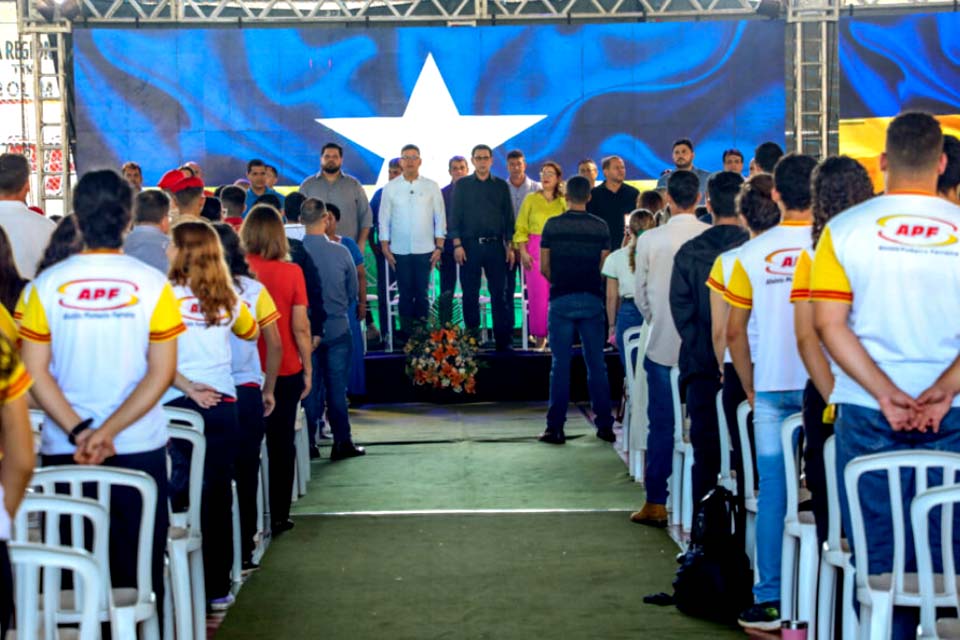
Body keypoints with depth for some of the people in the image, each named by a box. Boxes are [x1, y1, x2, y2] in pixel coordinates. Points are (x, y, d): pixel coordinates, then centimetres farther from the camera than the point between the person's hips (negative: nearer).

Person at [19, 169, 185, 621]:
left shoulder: (46, 286, -4)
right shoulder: (152, 285, -6)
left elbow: (35, 372, -6)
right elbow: (161, 373, -9)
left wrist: (78, 432, -9)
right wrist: (109, 431, -11)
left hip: (63, 451, 1)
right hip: (139, 448, -1)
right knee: (138, 572, 8)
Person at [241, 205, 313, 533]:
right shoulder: (291, 272, -9)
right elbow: (300, 328, -7)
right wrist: (308, 369, 4)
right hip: (285, 371, -1)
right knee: (281, 444, 10)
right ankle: (278, 516, 14)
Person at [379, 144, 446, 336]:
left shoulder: (431, 187, 5)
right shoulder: (390, 188, 5)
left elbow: (440, 219, 6)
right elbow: (384, 220, 6)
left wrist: (439, 247, 0)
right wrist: (385, 249, 1)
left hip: (425, 250, 0)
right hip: (400, 251, 0)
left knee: (422, 293, 1)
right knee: (405, 294, 3)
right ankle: (406, 333, 10)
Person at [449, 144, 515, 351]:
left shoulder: (501, 186, 10)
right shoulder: (462, 185, 7)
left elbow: (508, 217, 10)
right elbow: (454, 216, 3)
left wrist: (510, 246, 3)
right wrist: (457, 244, -6)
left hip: (495, 245, 1)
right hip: (469, 245, -1)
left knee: (499, 293, -1)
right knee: (470, 294, 3)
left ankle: (503, 340, 2)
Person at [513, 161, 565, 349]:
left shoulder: (563, 202, 9)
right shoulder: (531, 199, 6)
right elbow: (521, 228, 4)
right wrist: (523, 252, -6)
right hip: (535, 249, -1)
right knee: (538, 293, -5)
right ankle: (539, 335, 3)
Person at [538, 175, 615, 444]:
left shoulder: (552, 225, -2)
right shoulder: (600, 226, 1)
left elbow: (544, 268, 0)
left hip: (561, 299, -1)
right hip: (592, 300, 1)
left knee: (560, 364, 2)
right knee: (596, 364, 8)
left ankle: (555, 428, 3)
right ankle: (605, 425, 11)